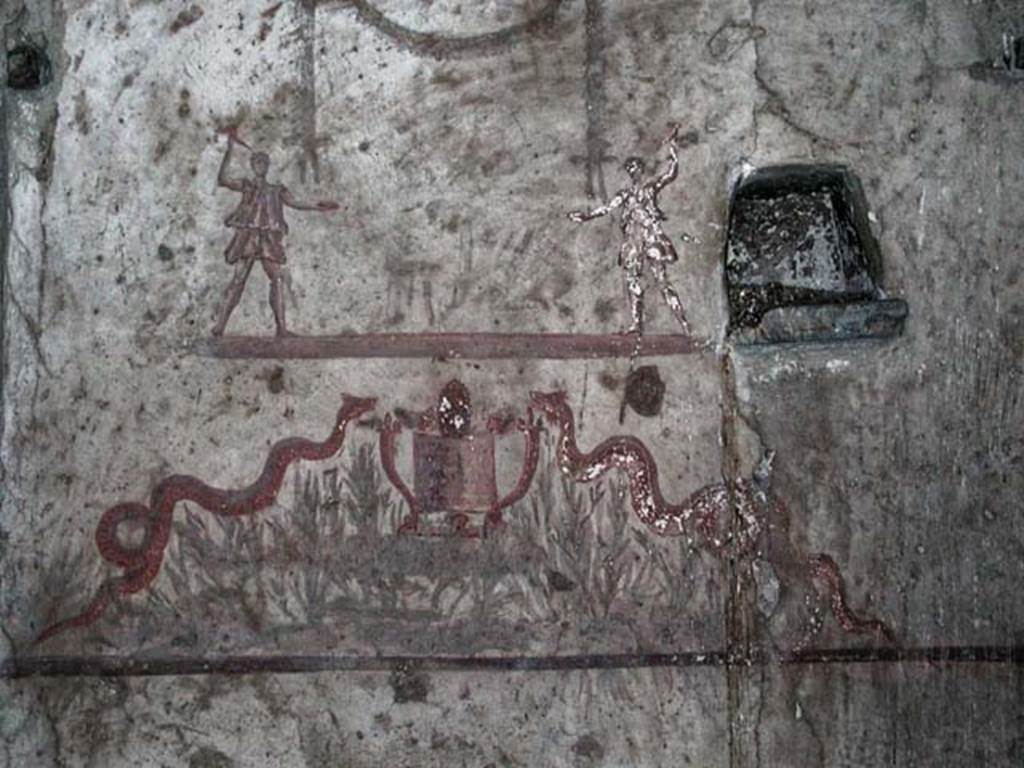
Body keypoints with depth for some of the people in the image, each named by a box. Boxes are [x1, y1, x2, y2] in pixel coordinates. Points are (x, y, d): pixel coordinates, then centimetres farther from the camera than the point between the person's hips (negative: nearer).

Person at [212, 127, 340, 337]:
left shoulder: (276, 190, 19)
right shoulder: (246, 185, 9)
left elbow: (295, 203, 9)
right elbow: (222, 179, -6)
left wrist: (317, 207, -2)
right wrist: (229, 151, -10)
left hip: (269, 239, 4)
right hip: (248, 236, -4)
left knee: (277, 279, -7)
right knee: (238, 279, -10)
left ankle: (281, 327, -9)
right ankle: (220, 325, -10)